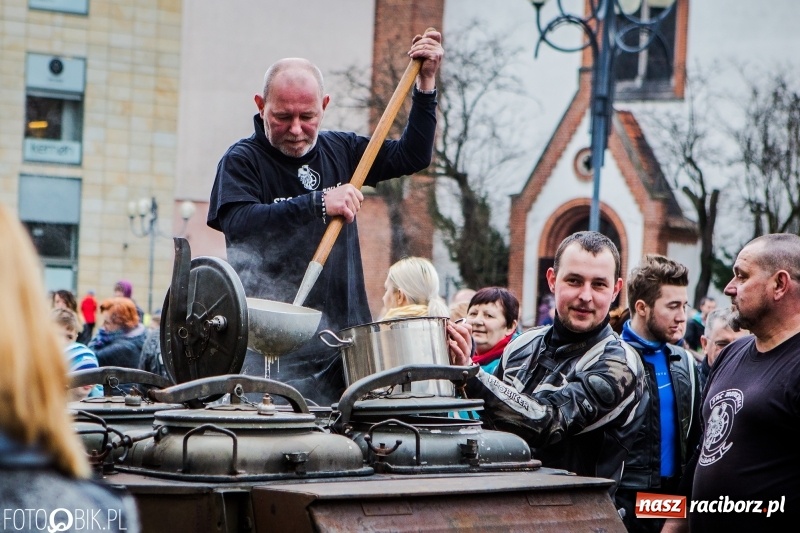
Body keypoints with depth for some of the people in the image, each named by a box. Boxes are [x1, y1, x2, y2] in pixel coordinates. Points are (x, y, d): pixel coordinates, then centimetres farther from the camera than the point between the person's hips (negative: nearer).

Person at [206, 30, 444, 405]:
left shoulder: (340, 150, 14)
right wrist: (319, 204, -25)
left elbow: (412, 156, 19)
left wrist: (425, 82, 11)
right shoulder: (242, 160, -3)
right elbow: (239, 223, -20)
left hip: (345, 333, 5)